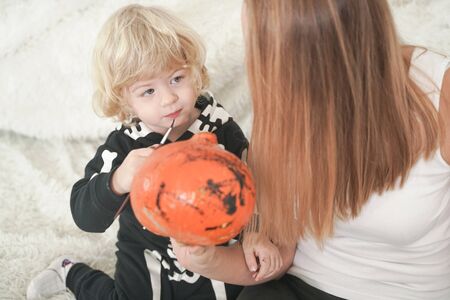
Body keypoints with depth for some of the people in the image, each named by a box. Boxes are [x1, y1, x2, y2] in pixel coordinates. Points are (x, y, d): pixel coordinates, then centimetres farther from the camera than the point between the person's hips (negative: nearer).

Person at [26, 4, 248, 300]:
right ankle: (71, 273, 37)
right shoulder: (123, 147, -22)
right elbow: (86, 217, -24)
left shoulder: (217, 121, -17)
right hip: (150, 265, -2)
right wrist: (117, 182, -44)